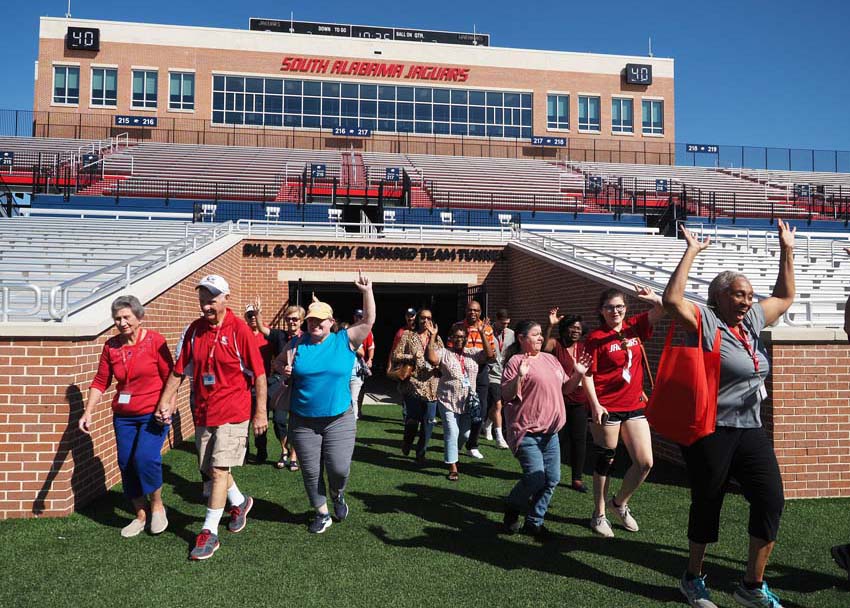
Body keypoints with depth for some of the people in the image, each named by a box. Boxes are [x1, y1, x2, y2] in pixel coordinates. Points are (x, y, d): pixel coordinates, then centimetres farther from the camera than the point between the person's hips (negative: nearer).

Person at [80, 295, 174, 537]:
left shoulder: (155, 341, -10)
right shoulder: (111, 346, 1)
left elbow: (169, 377, -8)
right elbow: (100, 382, 4)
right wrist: (88, 412, -3)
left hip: (153, 414, -5)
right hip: (123, 416, 5)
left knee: (146, 458, -19)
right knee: (126, 465, 6)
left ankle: (157, 506, 7)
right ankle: (140, 515, 25)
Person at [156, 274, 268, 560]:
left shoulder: (239, 329, -13)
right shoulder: (195, 329, 3)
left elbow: (259, 373, -11)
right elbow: (179, 369, 11)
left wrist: (261, 412, -11)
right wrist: (165, 400, 8)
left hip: (232, 413, -6)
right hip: (203, 413, 6)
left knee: (219, 471, -6)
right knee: (212, 469, 17)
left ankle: (209, 533, 5)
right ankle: (240, 502, 42)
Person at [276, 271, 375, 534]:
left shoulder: (345, 340, -2)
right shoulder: (298, 344, 2)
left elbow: (368, 321, -8)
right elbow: (278, 362, 16)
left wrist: (367, 292, -18)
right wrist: (285, 369, -7)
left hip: (339, 420, -1)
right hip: (303, 421, 2)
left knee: (339, 468, -4)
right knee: (311, 471, 8)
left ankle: (337, 494, 31)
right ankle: (322, 513, 29)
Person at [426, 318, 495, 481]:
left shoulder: (473, 353, 6)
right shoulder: (444, 353, -3)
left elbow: (489, 355, -9)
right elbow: (432, 359, -22)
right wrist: (432, 336, -25)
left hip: (468, 402, 4)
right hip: (448, 401, -4)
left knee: (465, 434, 12)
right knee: (451, 433, -5)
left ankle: (451, 453, 39)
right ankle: (453, 468, 5)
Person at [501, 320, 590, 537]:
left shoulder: (550, 359, 13)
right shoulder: (516, 361, -8)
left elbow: (565, 388, 21)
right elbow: (506, 395, -12)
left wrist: (578, 374, 6)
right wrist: (520, 376, -27)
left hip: (550, 431, 7)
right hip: (526, 431, -7)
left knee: (552, 479, 5)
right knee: (536, 478, -13)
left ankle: (534, 521, 21)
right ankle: (512, 509, 15)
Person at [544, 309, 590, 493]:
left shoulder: (584, 347, 8)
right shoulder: (556, 344, -6)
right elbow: (544, 346, -29)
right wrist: (550, 325, -39)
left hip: (579, 401, 4)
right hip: (559, 400, -4)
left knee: (579, 439, 5)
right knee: (559, 438, 5)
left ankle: (577, 479, 15)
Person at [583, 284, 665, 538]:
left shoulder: (635, 327, 6)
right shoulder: (595, 337, -8)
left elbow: (663, 308, 1)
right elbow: (588, 375, -9)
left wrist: (654, 298, -21)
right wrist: (595, 405, -17)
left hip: (634, 406, 5)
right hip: (606, 408, -5)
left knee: (645, 462, 4)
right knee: (605, 461, 6)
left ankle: (619, 502, 28)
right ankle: (599, 515, 22)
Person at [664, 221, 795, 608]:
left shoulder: (752, 320, 11)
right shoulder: (704, 321, -10)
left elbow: (785, 296, 25)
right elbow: (672, 299, -27)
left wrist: (787, 250, 20)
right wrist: (691, 252, -21)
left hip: (750, 429, 7)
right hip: (710, 430, -6)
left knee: (771, 499, -2)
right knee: (707, 504, 6)